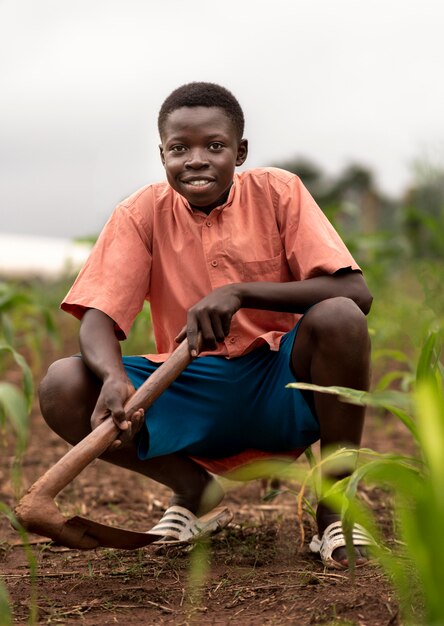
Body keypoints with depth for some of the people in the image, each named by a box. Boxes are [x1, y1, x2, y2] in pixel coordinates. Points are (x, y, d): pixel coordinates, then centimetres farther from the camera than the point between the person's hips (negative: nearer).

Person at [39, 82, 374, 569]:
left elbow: (355, 293, -17)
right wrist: (114, 377, -37)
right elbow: (97, 318, -13)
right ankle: (195, 491, 4)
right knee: (62, 388, -21)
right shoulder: (143, 213, -3)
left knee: (338, 319, -32)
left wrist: (240, 293, -29)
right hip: (190, 393, 2)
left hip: (281, 387, -1)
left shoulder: (277, 193, -7)